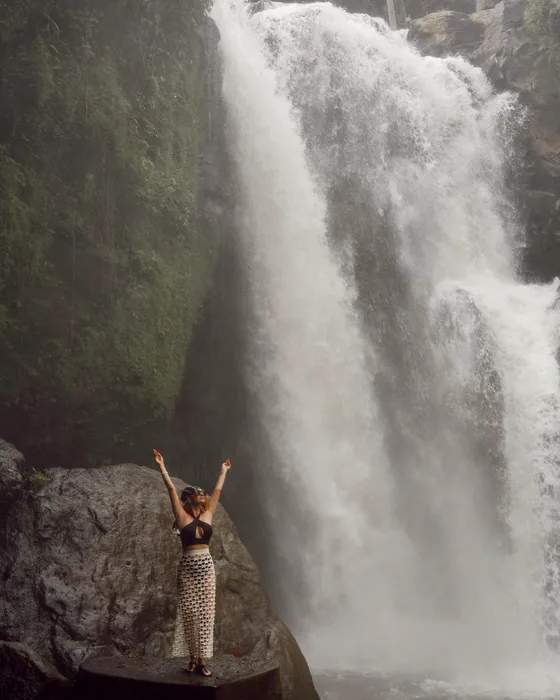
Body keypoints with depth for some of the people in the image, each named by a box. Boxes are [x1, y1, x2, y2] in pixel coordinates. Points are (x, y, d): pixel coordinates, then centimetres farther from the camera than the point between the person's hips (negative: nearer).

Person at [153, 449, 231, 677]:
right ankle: (193, 658, 10)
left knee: (205, 613, 0)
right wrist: (162, 466, -11)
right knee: (189, 613, 1)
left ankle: (202, 659, 2)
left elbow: (218, 491, 18)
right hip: (188, 568, -3)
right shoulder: (182, 516, -2)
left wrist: (224, 471, 26)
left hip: (206, 566, 3)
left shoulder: (207, 515, 8)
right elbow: (171, 489, -7)